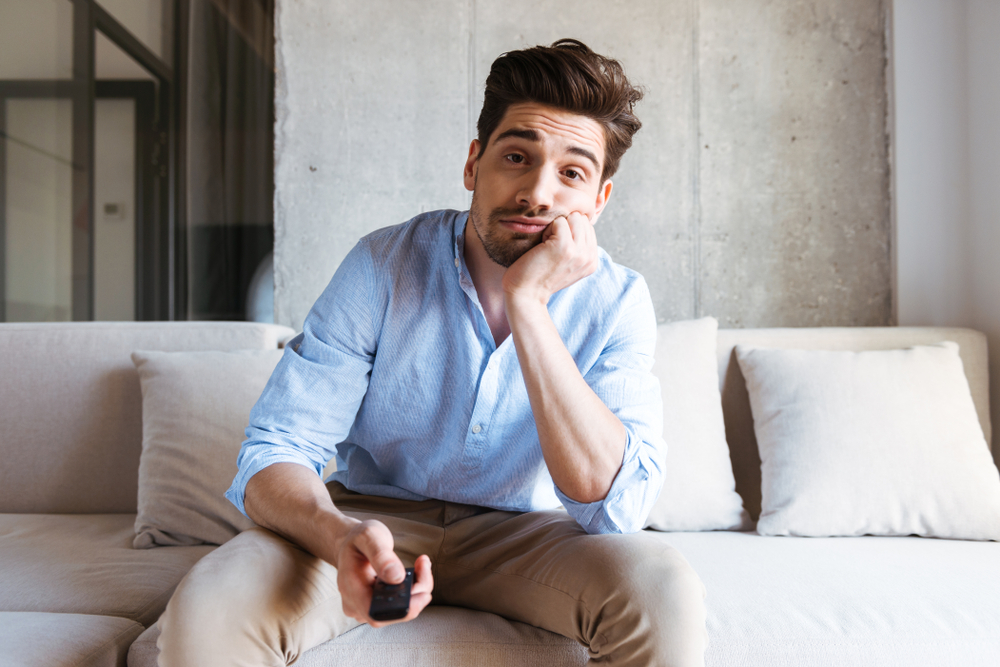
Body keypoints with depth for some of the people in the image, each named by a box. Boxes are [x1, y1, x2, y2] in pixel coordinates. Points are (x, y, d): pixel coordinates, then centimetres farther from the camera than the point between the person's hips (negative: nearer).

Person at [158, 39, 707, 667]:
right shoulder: (384, 264, -15)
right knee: (206, 610, -26)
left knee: (665, 591, -28)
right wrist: (339, 537, -40)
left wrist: (526, 299, -32)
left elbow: (615, 505, -27)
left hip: (520, 532, 1)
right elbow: (273, 452, -16)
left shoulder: (618, 301, -14)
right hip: (375, 522, 0)